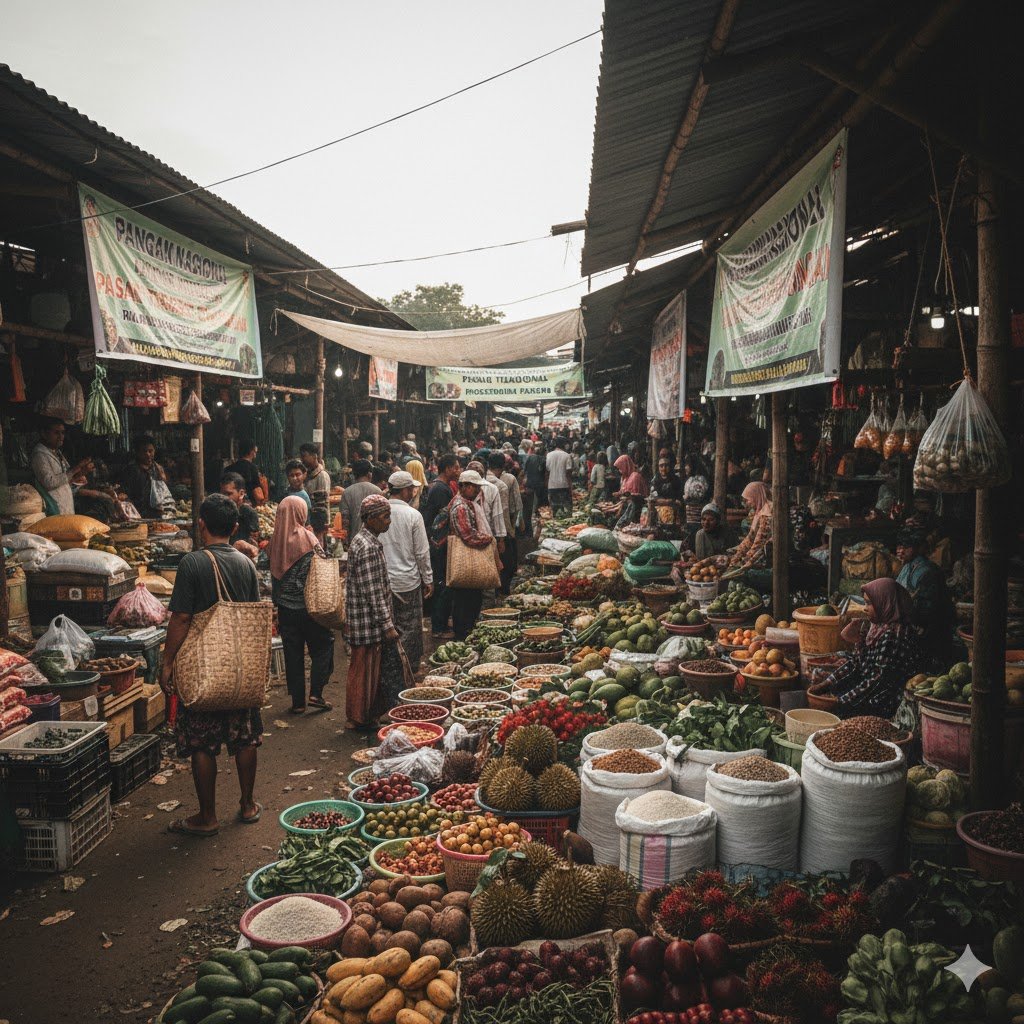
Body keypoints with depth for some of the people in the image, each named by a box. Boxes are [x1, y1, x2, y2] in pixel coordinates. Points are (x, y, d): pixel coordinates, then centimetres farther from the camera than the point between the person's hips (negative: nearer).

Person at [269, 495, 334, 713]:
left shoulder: (275, 539, 1)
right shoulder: (307, 537, -12)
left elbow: (274, 572, 7)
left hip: (285, 606, 4)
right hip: (307, 604, -4)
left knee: (292, 653, 10)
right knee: (322, 646, 11)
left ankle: (298, 701, 13)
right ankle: (315, 693, 2)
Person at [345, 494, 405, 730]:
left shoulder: (367, 541, 11)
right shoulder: (368, 547, -21)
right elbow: (373, 592, -23)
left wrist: (387, 622, 22)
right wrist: (387, 626, -20)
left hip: (369, 622, 10)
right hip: (369, 623, -10)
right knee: (366, 671, 3)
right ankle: (361, 719, 15)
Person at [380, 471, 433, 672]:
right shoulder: (413, 515, -13)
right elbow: (422, 552, -8)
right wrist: (428, 579, 3)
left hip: (382, 581, 4)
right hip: (408, 581, -4)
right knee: (410, 629, 8)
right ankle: (410, 669, 14)